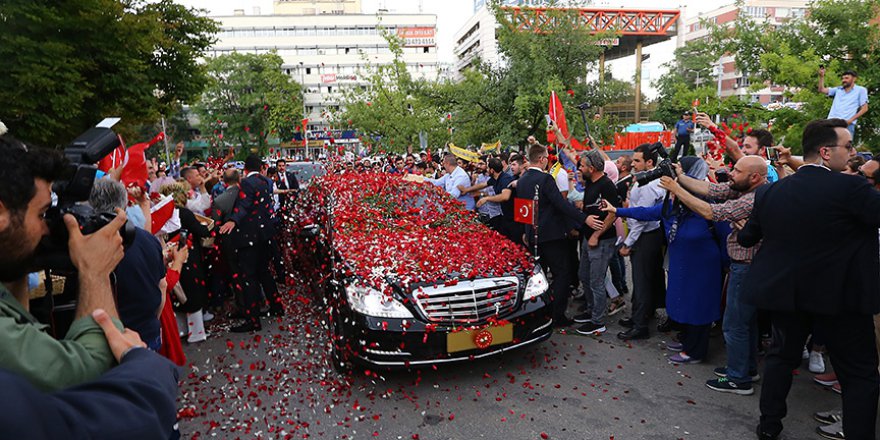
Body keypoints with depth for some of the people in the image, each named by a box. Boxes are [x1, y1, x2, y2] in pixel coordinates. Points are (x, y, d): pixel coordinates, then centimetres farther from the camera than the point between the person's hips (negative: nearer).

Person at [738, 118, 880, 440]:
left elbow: (746, 238, 7)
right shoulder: (850, 187, -18)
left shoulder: (769, 192, -3)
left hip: (784, 290, 5)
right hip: (841, 296, -4)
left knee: (782, 355, 21)